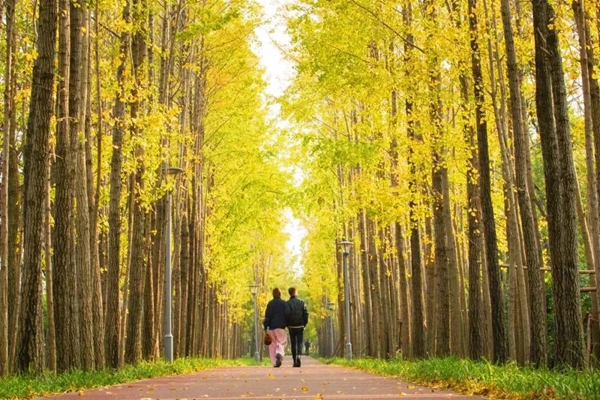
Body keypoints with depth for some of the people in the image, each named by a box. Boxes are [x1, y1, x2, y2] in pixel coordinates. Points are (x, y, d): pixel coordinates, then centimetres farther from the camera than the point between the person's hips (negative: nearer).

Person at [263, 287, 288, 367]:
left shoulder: (270, 303, 1)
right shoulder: (284, 303, 2)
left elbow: (267, 316, -2)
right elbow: (287, 315, -3)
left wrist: (265, 326, 0)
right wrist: (286, 324, 10)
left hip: (272, 327, 1)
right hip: (281, 326, -1)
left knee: (273, 344, 8)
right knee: (281, 342, 2)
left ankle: (275, 362, 2)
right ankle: (279, 354, -30)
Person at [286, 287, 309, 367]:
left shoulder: (287, 303, -4)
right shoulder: (301, 302, -1)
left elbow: (286, 315, -8)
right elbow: (306, 314, -2)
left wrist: (287, 325, 4)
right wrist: (304, 324, 8)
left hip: (291, 327, 0)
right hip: (300, 326, 0)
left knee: (293, 343, 8)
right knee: (299, 342, 3)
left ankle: (295, 361, 9)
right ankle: (298, 355, -23)